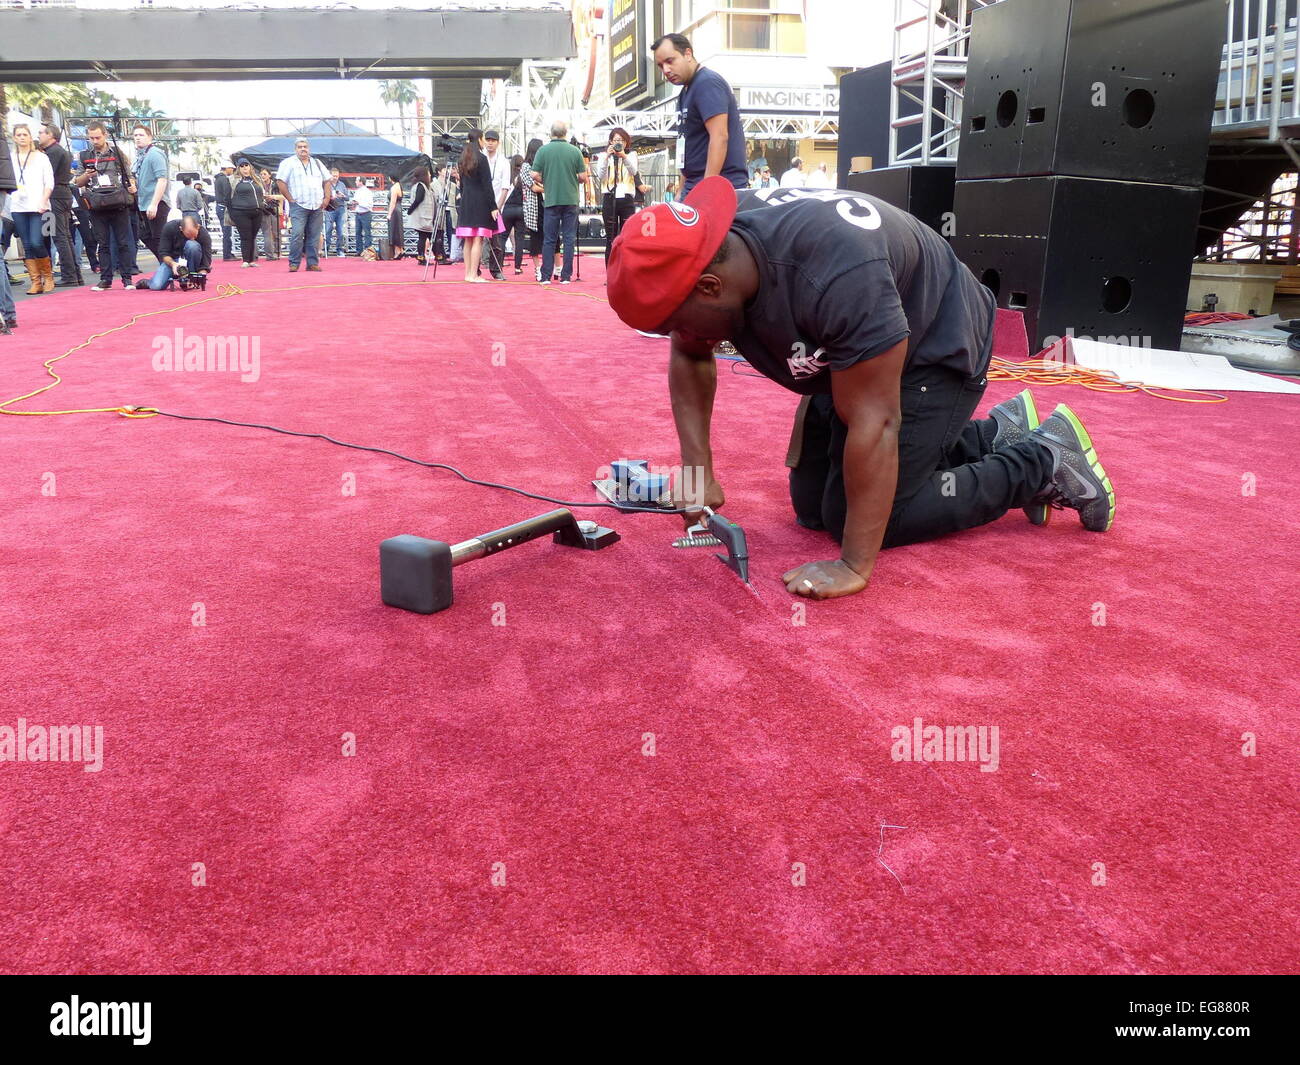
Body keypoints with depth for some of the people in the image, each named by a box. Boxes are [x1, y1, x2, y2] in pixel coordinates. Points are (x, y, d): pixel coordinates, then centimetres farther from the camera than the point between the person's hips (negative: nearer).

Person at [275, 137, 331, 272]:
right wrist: (290, 199, -7)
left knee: (314, 236, 3)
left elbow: (327, 181, 22)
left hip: (317, 206, 4)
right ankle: (294, 264, -8)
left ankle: (313, 263, 8)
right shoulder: (289, 163, 4)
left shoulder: (317, 163, 19)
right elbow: (280, 182, -2)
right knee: (297, 234, -13)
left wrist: (327, 198, 9)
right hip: (299, 206, -4)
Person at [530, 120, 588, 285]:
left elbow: (535, 175, -4)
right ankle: (566, 276, 3)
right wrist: (584, 180, 21)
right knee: (569, 239, 5)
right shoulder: (574, 151, -2)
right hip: (571, 199, 0)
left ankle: (546, 276, 5)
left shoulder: (543, 150, -2)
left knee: (549, 239, 6)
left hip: (551, 199, 0)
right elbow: (583, 176, -2)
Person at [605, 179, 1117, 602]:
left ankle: (1046, 461, 4)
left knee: (849, 514, -14)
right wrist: (696, 465, -16)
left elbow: (872, 422, -38)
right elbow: (689, 360, -2)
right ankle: (997, 433, 20)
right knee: (812, 504, 11)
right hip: (851, 355, 8)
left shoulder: (833, 274, -41)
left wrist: (854, 567, -35)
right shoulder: (697, 253, -18)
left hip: (936, 350, -8)